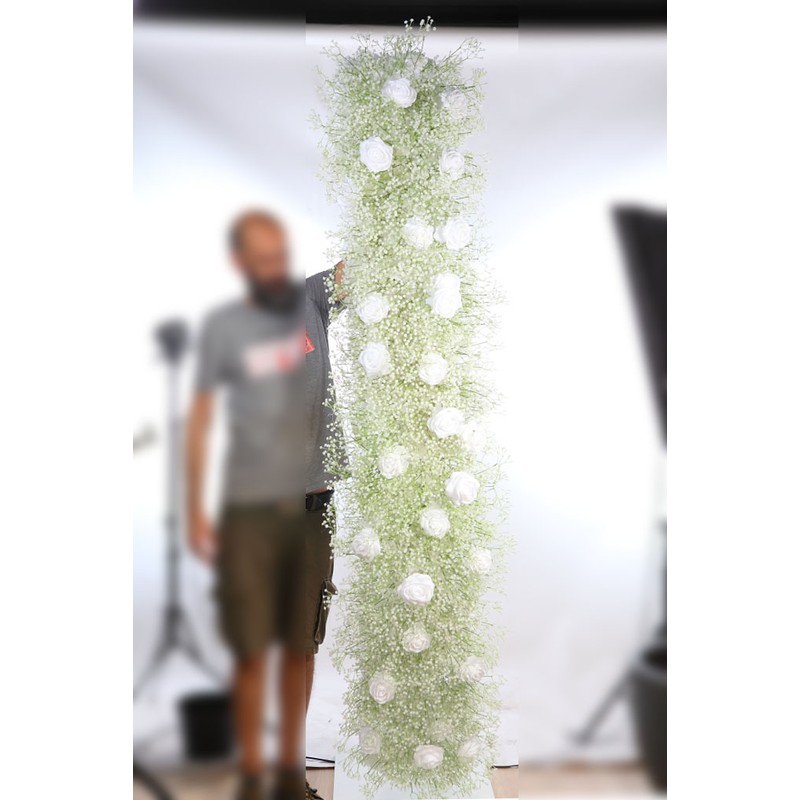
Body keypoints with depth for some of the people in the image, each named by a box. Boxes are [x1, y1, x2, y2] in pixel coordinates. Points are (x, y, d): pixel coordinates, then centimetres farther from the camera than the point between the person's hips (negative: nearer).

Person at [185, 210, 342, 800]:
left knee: (303, 645, 10)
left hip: (315, 502, 2)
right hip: (250, 508, -2)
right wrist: (195, 512, -3)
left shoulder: (314, 300, 4)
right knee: (252, 649, 2)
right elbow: (200, 418, 0)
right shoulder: (223, 326, -2)